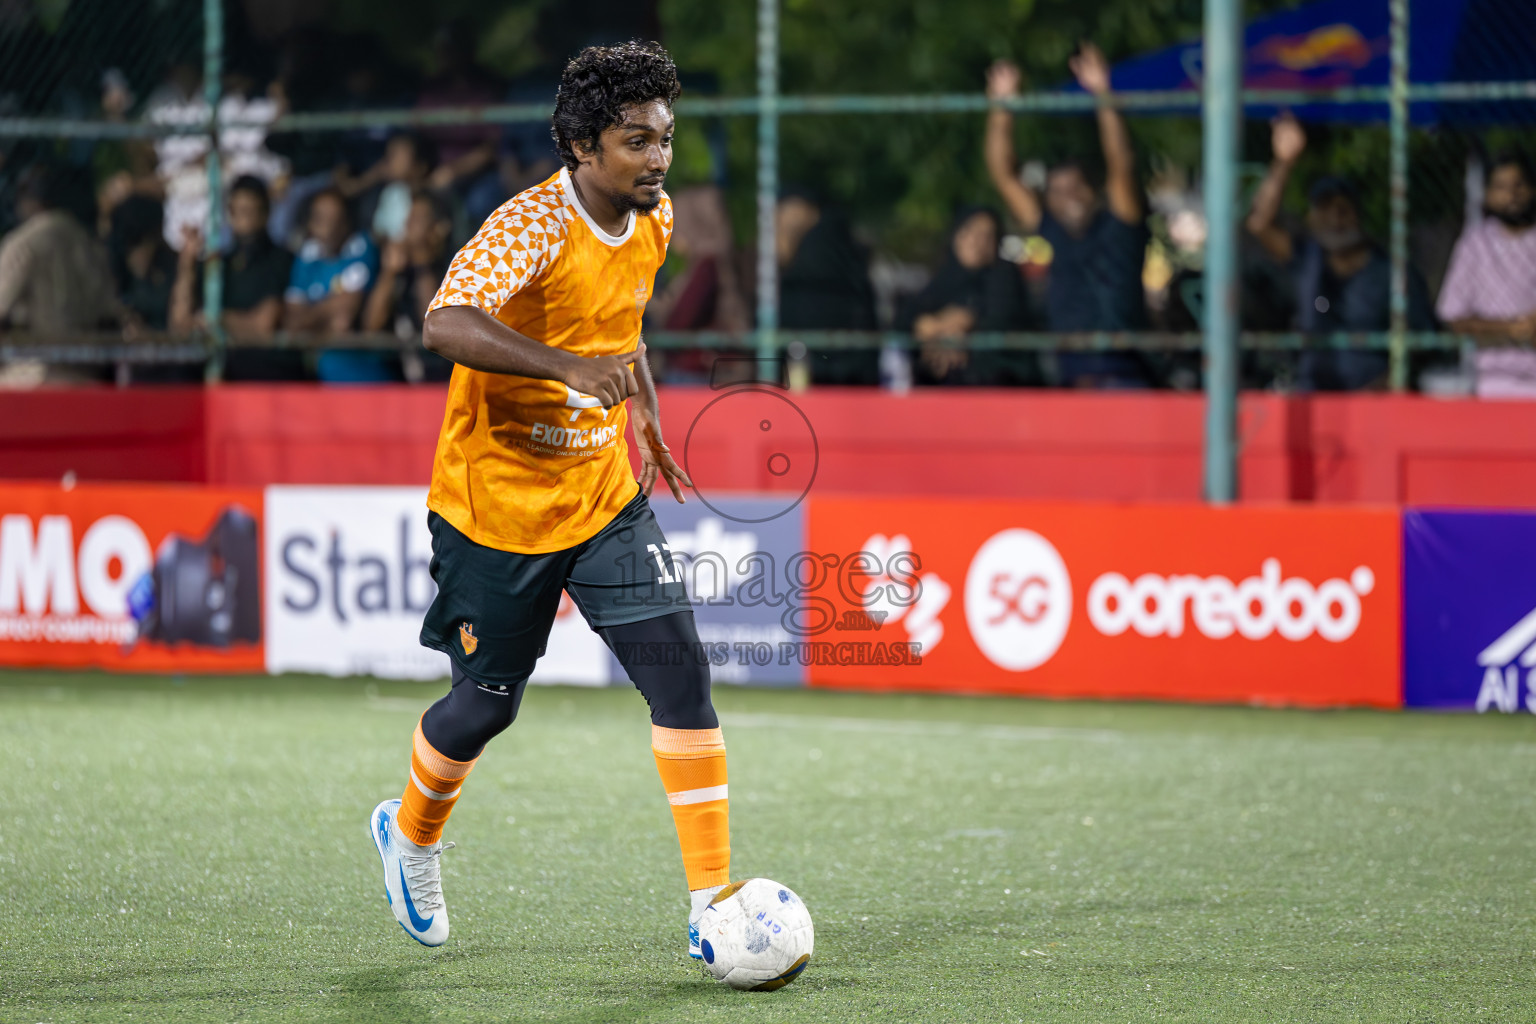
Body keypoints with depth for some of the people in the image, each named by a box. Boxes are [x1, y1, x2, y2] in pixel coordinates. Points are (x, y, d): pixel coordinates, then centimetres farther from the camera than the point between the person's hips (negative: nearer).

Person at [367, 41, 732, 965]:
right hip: (497, 501, -5)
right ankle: (411, 835, 40)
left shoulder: (654, 221, 1)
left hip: (605, 497, 6)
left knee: (682, 672, -9)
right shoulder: (531, 225, -23)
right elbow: (447, 324, -40)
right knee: (489, 703, 8)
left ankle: (714, 906, -6)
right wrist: (570, 367, -50)